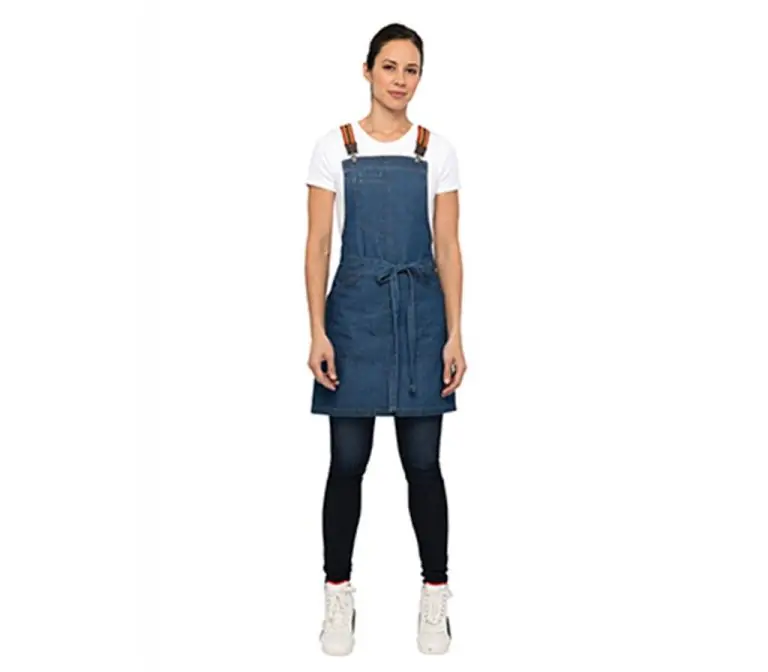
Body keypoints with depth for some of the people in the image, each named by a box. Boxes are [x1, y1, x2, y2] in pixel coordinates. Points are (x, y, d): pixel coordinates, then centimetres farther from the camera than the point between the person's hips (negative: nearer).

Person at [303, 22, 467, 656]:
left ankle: (435, 595, 20)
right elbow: (319, 243, 0)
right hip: (355, 308, 0)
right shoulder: (334, 147, 2)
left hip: (421, 311, 1)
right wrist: (318, 332, -8)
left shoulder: (437, 151, 5)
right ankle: (339, 596, 19)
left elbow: (448, 248, 3)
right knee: (348, 461, 5)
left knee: (423, 462, 5)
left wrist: (455, 335, -3)